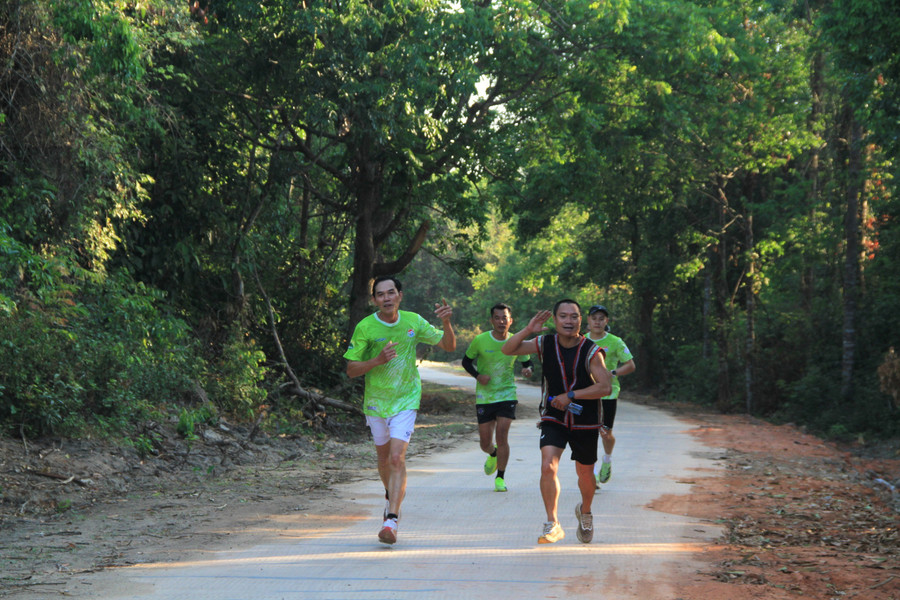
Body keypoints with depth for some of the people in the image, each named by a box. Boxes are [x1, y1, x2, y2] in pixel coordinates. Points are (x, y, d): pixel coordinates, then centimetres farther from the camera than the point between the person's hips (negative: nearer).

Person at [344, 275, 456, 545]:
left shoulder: (413, 322, -5)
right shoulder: (365, 328, -10)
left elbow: (449, 345, 3)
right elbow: (351, 370, -8)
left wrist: (446, 323, -17)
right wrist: (378, 360, -25)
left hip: (406, 400, -1)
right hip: (376, 401, 1)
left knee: (397, 458, -16)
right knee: (384, 459, 16)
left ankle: (391, 520, -19)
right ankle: (391, 495, 47)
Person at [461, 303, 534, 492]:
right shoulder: (480, 340, -8)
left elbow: (527, 362, 9)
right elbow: (466, 361, 4)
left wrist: (528, 369, -15)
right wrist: (477, 375, -14)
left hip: (507, 394, 0)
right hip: (484, 397, 1)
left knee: (502, 435, -13)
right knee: (485, 442, 5)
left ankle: (500, 478, 1)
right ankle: (493, 454, 43)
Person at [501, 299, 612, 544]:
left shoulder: (591, 351, -16)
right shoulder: (545, 344, -7)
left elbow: (605, 387, -22)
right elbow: (508, 350, -4)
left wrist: (570, 395, -27)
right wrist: (528, 330, -20)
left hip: (585, 422, -1)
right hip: (553, 418, 1)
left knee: (585, 473, 13)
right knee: (548, 466, -19)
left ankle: (585, 513, 43)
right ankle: (552, 525, -12)